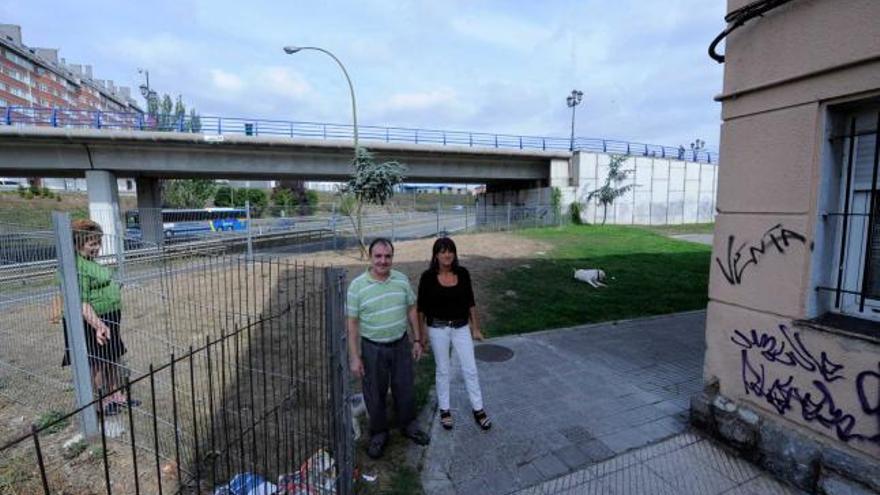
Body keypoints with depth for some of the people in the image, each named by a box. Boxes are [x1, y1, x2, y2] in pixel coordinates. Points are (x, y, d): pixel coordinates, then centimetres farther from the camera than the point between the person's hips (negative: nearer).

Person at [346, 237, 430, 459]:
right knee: (375, 394, 13)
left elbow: (411, 310, 6)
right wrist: (354, 357, -10)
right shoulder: (357, 286, -14)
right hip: (373, 349, -2)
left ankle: (408, 425, 42)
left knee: (405, 389, 17)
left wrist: (417, 340, 6)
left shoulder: (402, 280, -4)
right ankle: (378, 433, 37)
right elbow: (352, 323, -10)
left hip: (401, 344, 3)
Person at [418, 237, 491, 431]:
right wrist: (421, 334, -1)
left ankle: (478, 409, 26)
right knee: (442, 370, 13)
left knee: (470, 369, 8)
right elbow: (421, 307, -3)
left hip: (461, 327, 2)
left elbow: (470, 302, 4)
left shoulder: (463, 273, -5)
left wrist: (476, 328, 7)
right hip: (438, 328, -2)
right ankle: (444, 410, 32)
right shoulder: (428, 277, -11)